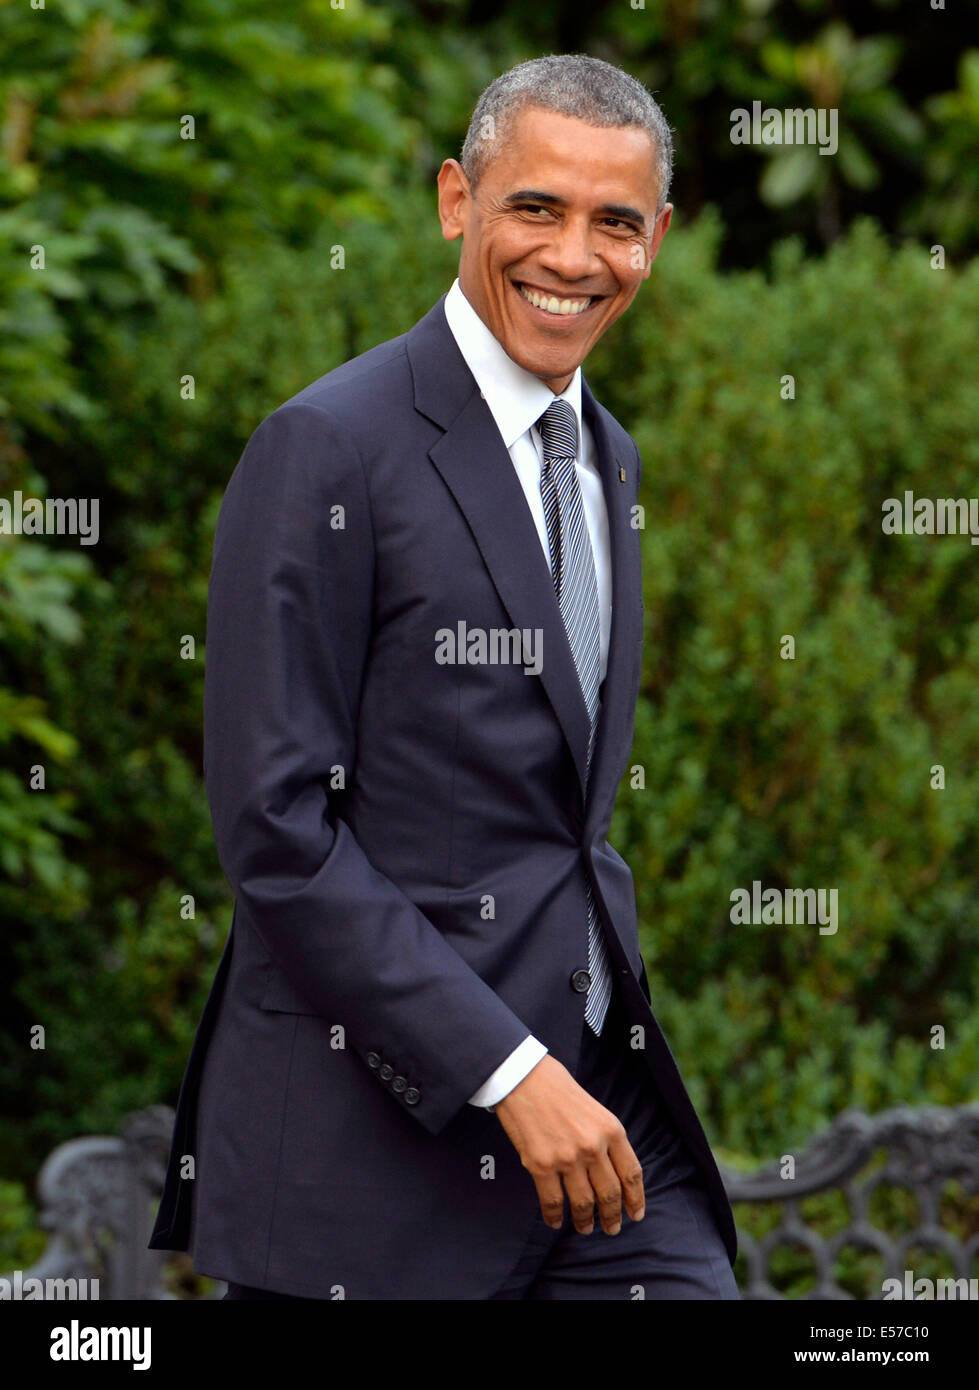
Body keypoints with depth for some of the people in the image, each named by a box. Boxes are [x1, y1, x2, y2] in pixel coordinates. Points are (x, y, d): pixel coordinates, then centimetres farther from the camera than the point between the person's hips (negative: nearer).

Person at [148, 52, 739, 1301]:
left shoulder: (605, 454, 16)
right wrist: (507, 1071, -19)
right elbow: (275, 825, -16)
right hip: (372, 1145, -7)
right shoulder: (331, 449, -10)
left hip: (597, 1101, 7)